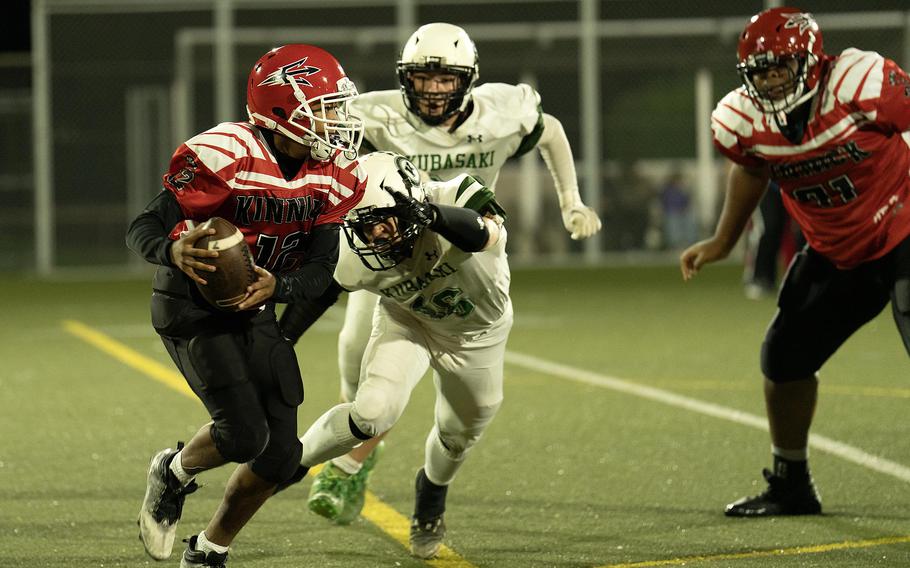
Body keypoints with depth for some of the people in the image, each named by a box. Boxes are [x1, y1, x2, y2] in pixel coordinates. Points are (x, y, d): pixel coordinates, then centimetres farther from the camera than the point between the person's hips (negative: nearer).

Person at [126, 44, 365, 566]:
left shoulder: (334, 176, -6)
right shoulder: (224, 156, -25)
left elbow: (320, 269, -8)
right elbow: (142, 230, -22)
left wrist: (275, 285, -30)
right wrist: (175, 252, -45)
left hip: (255, 311, 6)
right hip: (193, 310, -6)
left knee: (281, 454, 0)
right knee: (244, 434, -21)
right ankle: (174, 473, 13)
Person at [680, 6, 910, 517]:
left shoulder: (860, 83, -27)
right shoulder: (742, 121, -9)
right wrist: (723, 243, 18)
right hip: (837, 253, 6)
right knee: (785, 357, 8)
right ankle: (791, 487, 27)